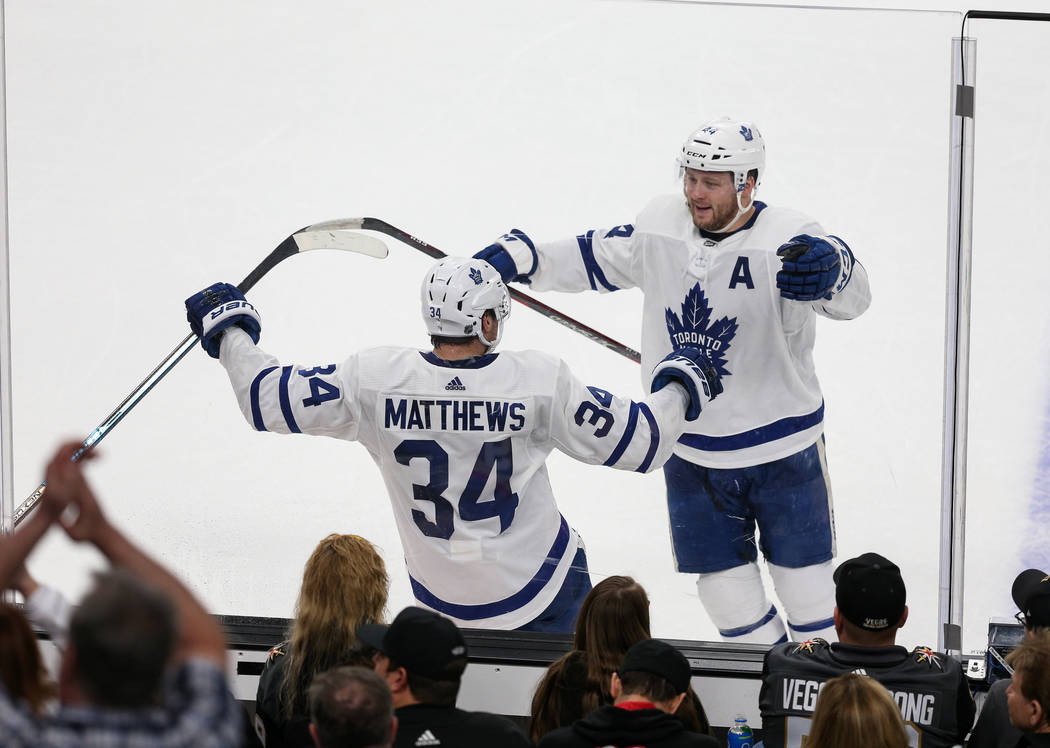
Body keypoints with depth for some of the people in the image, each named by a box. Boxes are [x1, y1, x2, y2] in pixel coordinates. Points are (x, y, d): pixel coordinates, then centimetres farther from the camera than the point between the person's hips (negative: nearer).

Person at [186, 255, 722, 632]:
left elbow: (268, 399, -8)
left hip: (439, 592, 3)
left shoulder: (372, 380, -16)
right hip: (535, 586, -3)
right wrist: (681, 384, 7)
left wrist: (228, 328, 8)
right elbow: (639, 441, -12)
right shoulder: (539, 381, -19)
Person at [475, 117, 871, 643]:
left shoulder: (787, 240, -23)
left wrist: (827, 268, -62)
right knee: (722, 579, 12)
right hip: (691, 450, 4)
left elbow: (851, 297, -38)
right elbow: (595, 258, 10)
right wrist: (518, 257, -2)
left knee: (802, 576, 8)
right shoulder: (660, 226, -6)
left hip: (782, 446, -4)